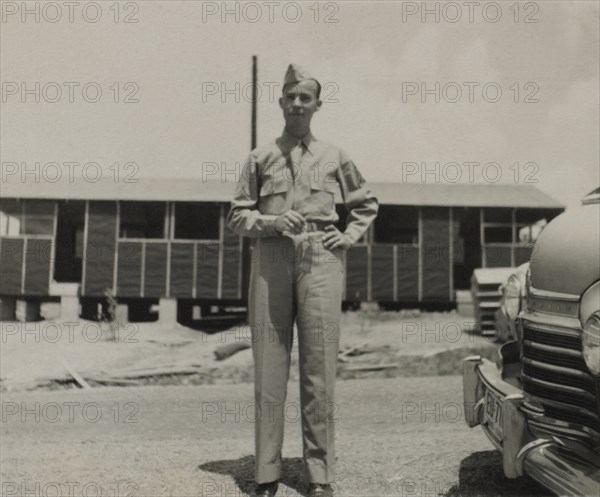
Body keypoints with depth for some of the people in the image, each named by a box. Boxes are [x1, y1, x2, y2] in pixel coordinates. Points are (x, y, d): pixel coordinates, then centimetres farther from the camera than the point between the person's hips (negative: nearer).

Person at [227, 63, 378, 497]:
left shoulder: (334, 157, 14)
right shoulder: (260, 158, 13)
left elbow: (366, 204, 26)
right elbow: (238, 215, 12)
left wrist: (351, 236, 10)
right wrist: (269, 222, -7)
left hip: (320, 259, 0)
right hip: (271, 259, 0)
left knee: (320, 365, -2)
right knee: (269, 367, 0)